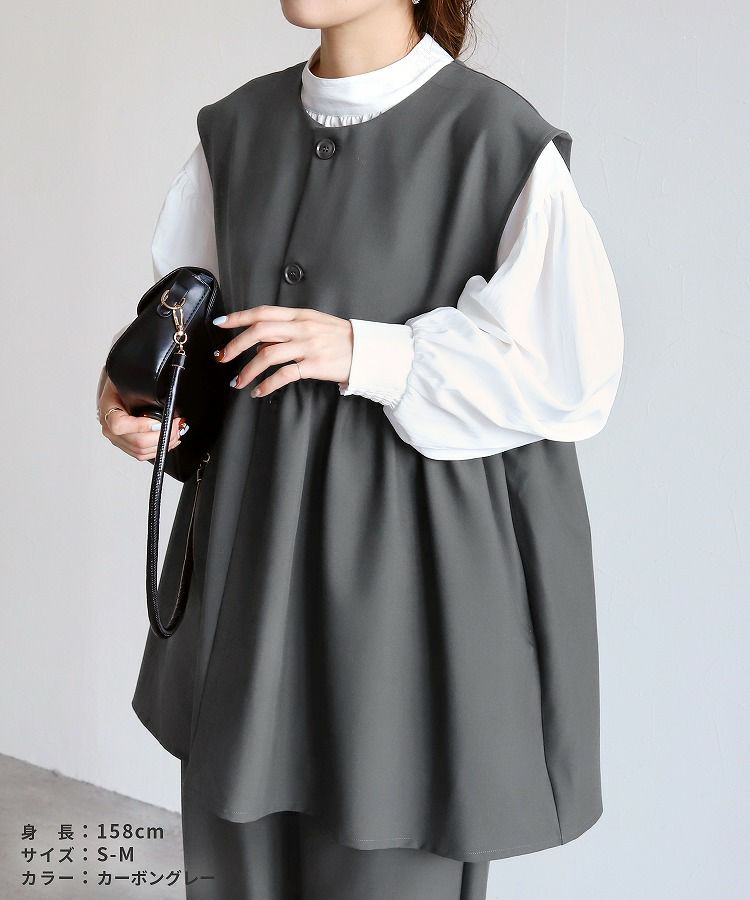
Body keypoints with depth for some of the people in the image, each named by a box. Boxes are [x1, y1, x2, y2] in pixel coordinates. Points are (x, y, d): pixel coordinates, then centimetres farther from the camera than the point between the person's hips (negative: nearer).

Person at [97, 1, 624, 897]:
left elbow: (571, 374, -13)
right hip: (260, 552, 6)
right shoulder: (237, 127, 6)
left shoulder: (500, 141, -12)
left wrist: (364, 351, -20)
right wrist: (128, 389, -6)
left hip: (414, 568, -5)